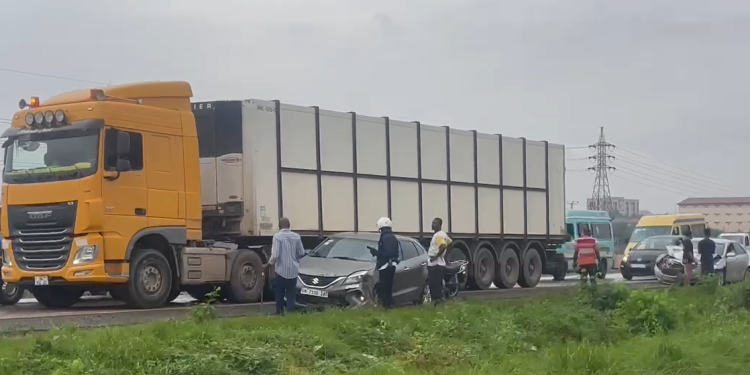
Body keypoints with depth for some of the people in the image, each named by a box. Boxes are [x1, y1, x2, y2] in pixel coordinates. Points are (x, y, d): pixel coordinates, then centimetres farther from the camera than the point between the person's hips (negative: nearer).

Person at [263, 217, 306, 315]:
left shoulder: (277, 236, -10)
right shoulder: (296, 236, 2)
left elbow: (275, 255, -15)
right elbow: (301, 253, 7)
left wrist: (267, 264, 0)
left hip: (281, 270, -3)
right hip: (293, 270, 3)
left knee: (279, 294, 10)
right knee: (291, 295, 7)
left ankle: (279, 314, 14)